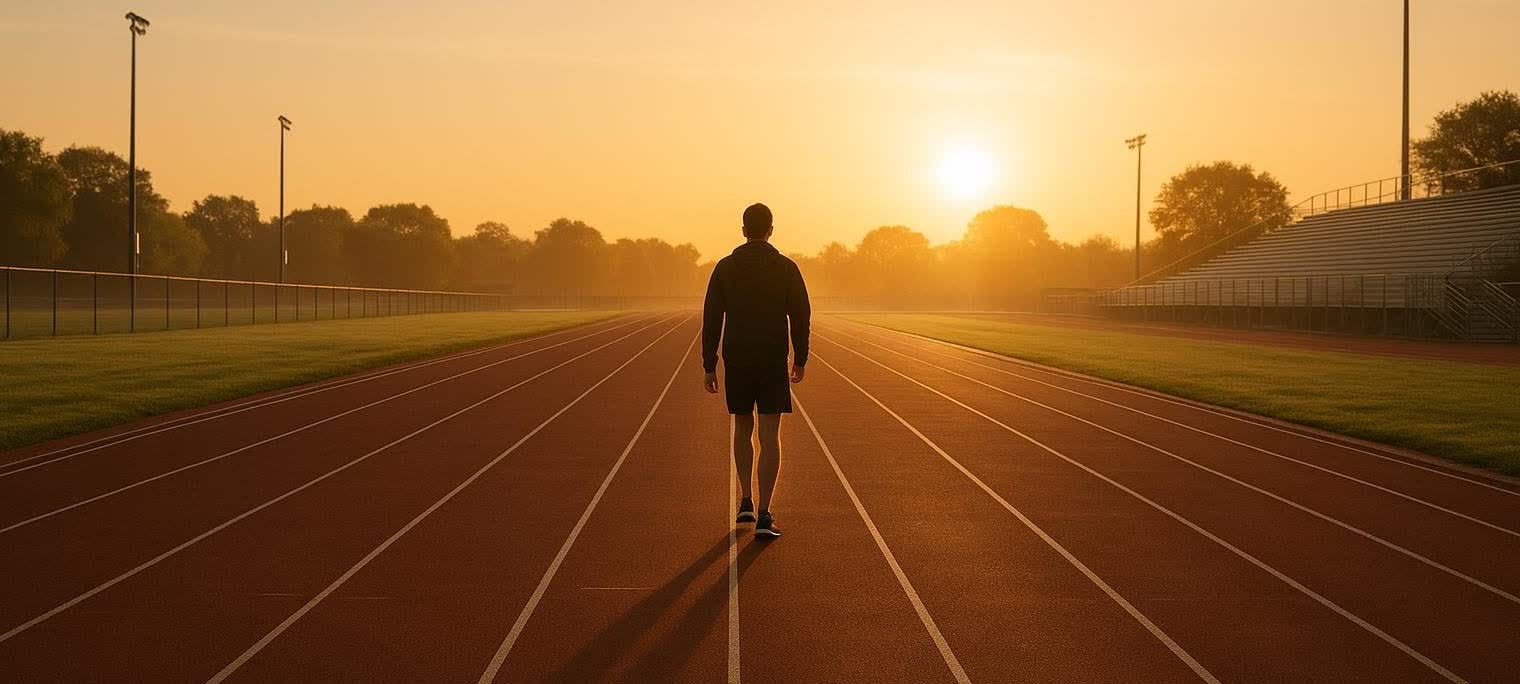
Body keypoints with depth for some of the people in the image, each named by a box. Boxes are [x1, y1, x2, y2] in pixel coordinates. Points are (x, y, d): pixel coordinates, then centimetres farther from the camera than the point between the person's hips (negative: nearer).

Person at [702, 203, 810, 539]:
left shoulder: (725, 267, -1)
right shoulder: (787, 268, -3)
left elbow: (712, 319, -3)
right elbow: (800, 316, -3)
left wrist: (709, 366, 2)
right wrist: (800, 360, 10)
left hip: (736, 362, 2)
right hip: (774, 364, -1)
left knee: (743, 428, 21)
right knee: (770, 437, -2)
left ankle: (746, 502, 19)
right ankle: (764, 516, -10)